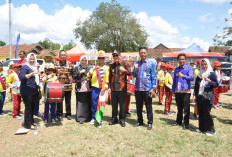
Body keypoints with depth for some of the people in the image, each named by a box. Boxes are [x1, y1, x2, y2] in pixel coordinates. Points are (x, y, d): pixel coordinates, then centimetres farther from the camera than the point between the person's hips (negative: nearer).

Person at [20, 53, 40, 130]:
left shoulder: (34, 67, 17)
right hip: (27, 92, -8)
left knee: (32, 107, 13)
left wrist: (38, 85, 18)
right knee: (28, 107, -4)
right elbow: (22, 77, -22)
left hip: (34, 91, 8)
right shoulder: (25, 67, -8)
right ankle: (28, 124, 4)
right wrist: (32, 73, -30)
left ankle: (31, 121, 24)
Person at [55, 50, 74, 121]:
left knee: (68, 101, 10)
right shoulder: (56, 64, 3)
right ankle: (59, 115, 18)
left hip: (68, 86, 0)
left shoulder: (70, 64, 3)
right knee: (59, 101, 6)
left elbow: (73, 73, 10)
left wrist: (71, 78, -1)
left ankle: (68, 114, 23)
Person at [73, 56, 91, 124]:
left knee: (88, 103, 5)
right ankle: (80, 118, 3)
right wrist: (80, 72, -12)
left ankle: (88, 117, 16)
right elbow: (74, 77, -2)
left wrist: (89, 79, -2)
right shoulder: (77, 68, 6)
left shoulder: (89, 68, 13)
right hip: (80, 88, -3)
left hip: (88, 88, 3)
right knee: (80, 103, -4)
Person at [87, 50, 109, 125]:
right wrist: (93, 69, -16)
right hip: (95, 87, 0)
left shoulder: (106, 68, 8)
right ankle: (93, 118, 14)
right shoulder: (94, 67, 10)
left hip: (103, 88, 0)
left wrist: (104, 88, -7)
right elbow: (88, 75, -1)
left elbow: (107, 79, 2)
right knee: (94, 103, 2)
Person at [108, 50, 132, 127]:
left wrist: (124, 70, -28)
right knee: (114, 104, 10)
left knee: (122, 104, 4)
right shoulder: (111, 65, 13)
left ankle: (122, 119, 17)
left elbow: (130, 73, -8)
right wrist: (109, 86, 13)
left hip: (122, 88, -4)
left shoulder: (125, 63, 0)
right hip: (113, 88, 4)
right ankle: (114, 119, 23)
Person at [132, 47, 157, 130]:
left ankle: (150, 123, 16)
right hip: (138, 88, 4)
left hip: (147, 89, -4)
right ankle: (140, 121, 27)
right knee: (138, 106, 12)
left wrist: (153, 88, -9)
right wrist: (135, 69, -9)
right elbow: (134, 75, 12)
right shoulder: (136, 63, 11)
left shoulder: (151, 63, 0)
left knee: (149, 107, 3)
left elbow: (154, 76, -2)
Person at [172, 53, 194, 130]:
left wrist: (183, 75, -23)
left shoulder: (188, 68, -2)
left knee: (186, 108, 0)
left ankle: (186, 123, 11)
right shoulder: (176, 69, 12)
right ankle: (178, 121, 28)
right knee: (179, 108, 16)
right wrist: (173, 90, 15)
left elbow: (192, 78, -14)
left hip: (185, 91, -4)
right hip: (177, 91, 5)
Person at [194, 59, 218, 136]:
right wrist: (195, 95, 11)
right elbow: (196, 85, 16)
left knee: (207, 113, -4)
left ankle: (210, 129, 9)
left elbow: (216, 84, -4)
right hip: (199, 97, 5)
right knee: (201, 113, 9)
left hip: (207, 97, -5)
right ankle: (201, 128, 21)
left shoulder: (212, 74, -2)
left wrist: (209, 81, -20)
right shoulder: (199, 74, 12)